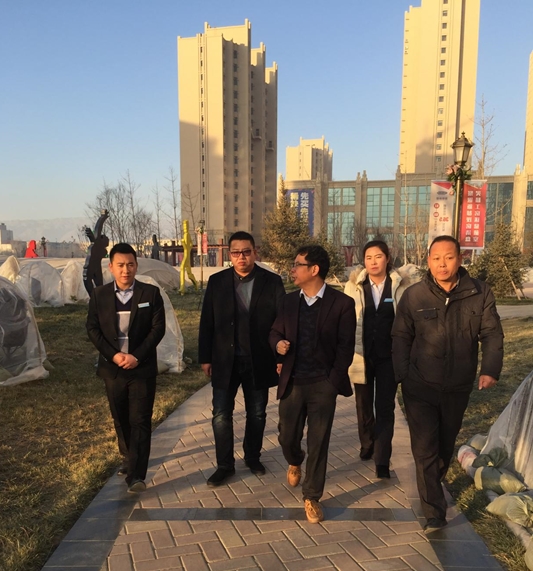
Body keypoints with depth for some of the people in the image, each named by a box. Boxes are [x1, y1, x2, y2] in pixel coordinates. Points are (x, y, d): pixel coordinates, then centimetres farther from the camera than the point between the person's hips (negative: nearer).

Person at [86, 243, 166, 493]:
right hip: (112, 367, 3)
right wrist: (113, 355, -12)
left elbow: (158, 328, -7)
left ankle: (136, 475, 0)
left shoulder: (151, 293, -3)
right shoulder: (99, 295, 3)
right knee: (120, 419, 16)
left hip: (142, 368, -2)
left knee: (140, 420, -3)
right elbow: (92, 329, 1)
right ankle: (128, 459, 37)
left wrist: (137, 356, -16)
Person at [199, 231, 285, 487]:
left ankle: (253, 458, 36)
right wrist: (205, 357, 0)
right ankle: (224, 465, 23)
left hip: (258, 362, 0)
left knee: (257, 414, 15)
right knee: (221, 415, 5)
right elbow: (207, 322, 1)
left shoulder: (272, 282, -5)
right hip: (224, 361, 1)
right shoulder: (216, 281, -1)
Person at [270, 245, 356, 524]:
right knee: (287, 437, 12)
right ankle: (295, 462, 48)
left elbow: (346, 347, -6)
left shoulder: (342, 303, -8)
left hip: (323, 385, -4)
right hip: (292, 382, 4)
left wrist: (333, 382, -11)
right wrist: (278, 343, -10)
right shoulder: (289, 301, 6)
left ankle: (312, 497, 22)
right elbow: (275, 332, 14)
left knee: (318, 443, 3)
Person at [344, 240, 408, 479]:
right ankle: (367, 445, 39)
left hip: (389, 356, -1)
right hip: (361, 355, 2)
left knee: (385, 408, 2)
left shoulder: (400, 286, -4)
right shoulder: (354, 285, -3)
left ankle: (382, 461, 10)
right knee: (363, 405, 17)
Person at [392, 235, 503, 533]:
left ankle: (433, 485, 47)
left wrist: (491, 369, -13)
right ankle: (435, 510, 11)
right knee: (424, 448, -3)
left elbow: (492, 334, -1)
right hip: (421, 386, -2)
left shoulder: (480, 293, -7)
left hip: (458, 387, 2)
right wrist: (402, 376, -7)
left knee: (446, 443, 21)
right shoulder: (413, 296, -9)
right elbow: (401, 338, -2)